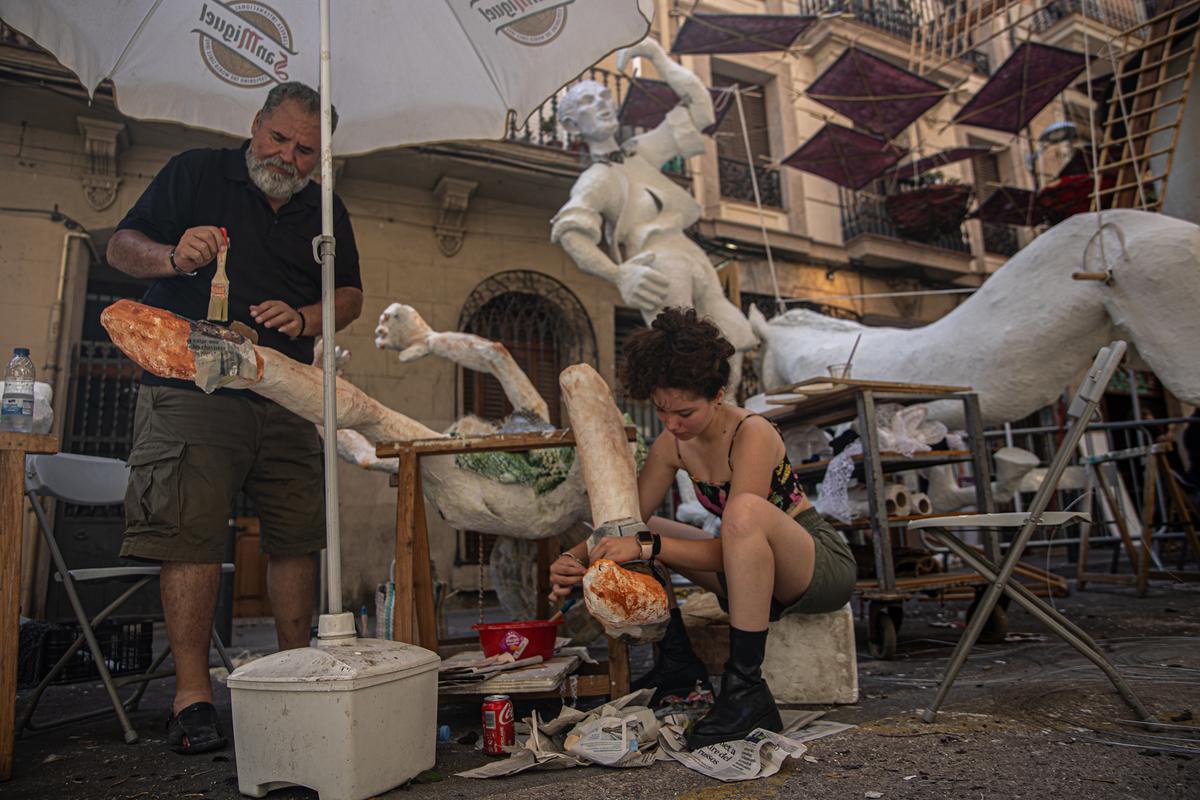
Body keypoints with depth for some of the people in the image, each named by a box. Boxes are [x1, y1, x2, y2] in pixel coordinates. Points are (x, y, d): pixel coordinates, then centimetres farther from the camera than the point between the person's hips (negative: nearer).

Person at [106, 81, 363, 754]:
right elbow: (122, 246, 7)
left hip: (288, 401, 3)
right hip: (191, 391, -3)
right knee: (192, 536, -8)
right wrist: (174, 256, -16)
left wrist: (304, 319, -4)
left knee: (297, 537, 2)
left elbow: (351, 296, 16)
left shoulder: (326, 211, 17)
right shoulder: (194, 174, 9)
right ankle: (192, 695, 0)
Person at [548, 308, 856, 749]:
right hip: (756, 573, 7)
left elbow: (725, 549, -28)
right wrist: (574, 558, -19)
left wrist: (647, 546, -35)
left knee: (744, 508, -39)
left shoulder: (752, 434, -24)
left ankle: (746, 689, -31)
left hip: (824, 566, -7)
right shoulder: (673, 445, -4)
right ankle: (677, 661, 6)